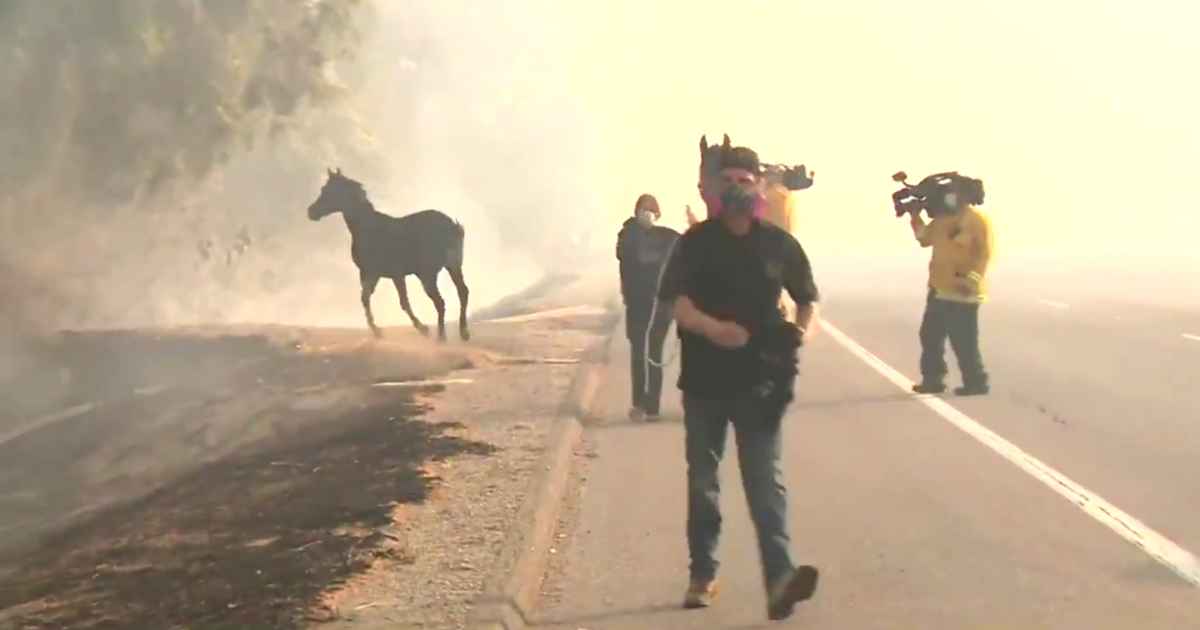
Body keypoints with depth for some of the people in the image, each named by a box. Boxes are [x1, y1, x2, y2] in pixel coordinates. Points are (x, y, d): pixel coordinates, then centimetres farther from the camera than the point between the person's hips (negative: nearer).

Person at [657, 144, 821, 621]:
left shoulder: (779, 244, 2)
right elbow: (678, 304, -11)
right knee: (702, 482, 12)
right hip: (704, 381, 1)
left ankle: (779, 580, -20)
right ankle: (702, 576, 25)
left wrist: (801, 333, -10)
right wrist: (713, 328, -31)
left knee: (766, 481, -9)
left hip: (760, 381, -1)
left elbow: (807, 300, 12)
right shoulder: (696, 242, -2)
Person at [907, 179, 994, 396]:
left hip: (962, 294, -8)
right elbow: (925, 238, 22)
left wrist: (971, 279, -25)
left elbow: (984, 254, -16)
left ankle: (976, 382, 4)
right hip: (938, 290, 9)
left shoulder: (978, 220, -13)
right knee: (930, 336, 12)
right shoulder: (942, 219, 11)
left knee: (964, 341, -6)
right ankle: (933, 379, 22)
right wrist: (915, 215, 9)